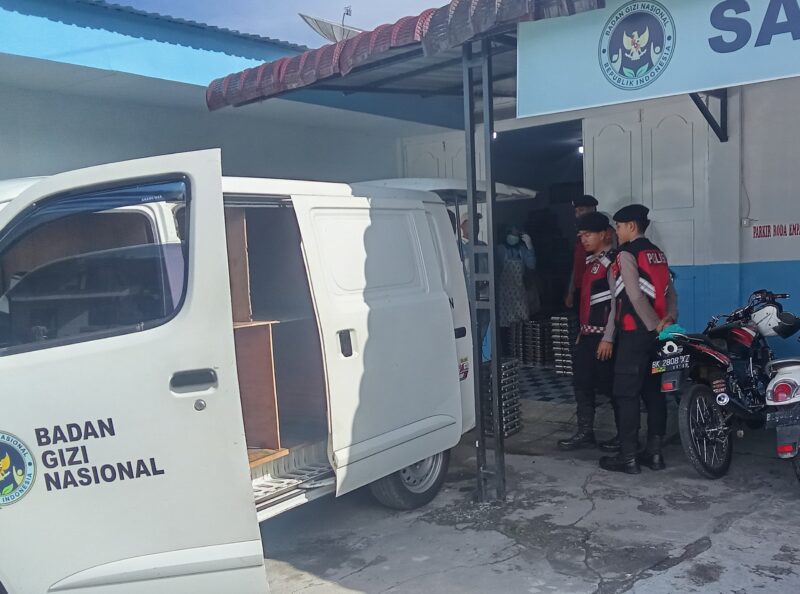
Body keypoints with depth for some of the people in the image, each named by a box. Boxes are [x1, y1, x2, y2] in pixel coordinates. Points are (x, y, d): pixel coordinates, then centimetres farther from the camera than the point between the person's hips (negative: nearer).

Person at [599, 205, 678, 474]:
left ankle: (628, 458, -1)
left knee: (626, 394, -3)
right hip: (656, 332, 8)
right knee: (654, 392, 11)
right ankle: (654, 453, 16)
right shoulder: (658, 253, 16)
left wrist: (655, 325, -11)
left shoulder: (626, 254, -9)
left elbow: (636, 296, -16)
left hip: (635, 332, -8)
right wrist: (669, 319, 0)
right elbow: (670, 291, 10)